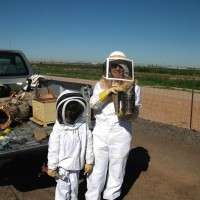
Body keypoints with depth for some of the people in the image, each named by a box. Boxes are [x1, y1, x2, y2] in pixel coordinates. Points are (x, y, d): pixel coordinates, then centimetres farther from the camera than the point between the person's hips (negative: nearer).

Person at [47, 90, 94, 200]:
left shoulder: (83, 125, -14)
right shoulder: (58, 128, -17)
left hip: (76, 164, 2)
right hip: (62, 165, -2)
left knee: (74, 187, 21)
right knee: (63, 189, 11)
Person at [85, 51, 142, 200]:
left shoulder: (134, 87, -1)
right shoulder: (101, 84, 3)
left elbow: (136, 112, 0)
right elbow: (93, 104, -10)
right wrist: (108, 92, -24)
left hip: (121, 134, 0)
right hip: (101, 132, 1)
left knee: (116, 169, 15)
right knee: (96, 168, 11)